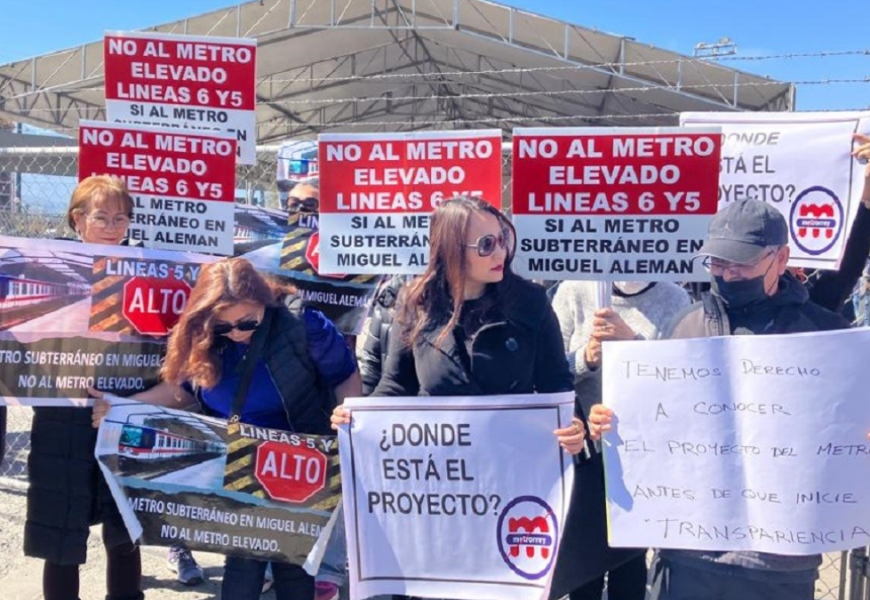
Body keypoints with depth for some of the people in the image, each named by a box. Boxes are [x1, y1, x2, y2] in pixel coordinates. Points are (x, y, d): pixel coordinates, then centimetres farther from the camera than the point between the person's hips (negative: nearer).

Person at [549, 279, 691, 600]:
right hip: (585, 448, 0)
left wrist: (632, 340, -26)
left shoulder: (675, 299, -4)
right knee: (582, 557, 11)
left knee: (632, 559, 14)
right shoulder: (573, 293, -4)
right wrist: (586, 358, -25)